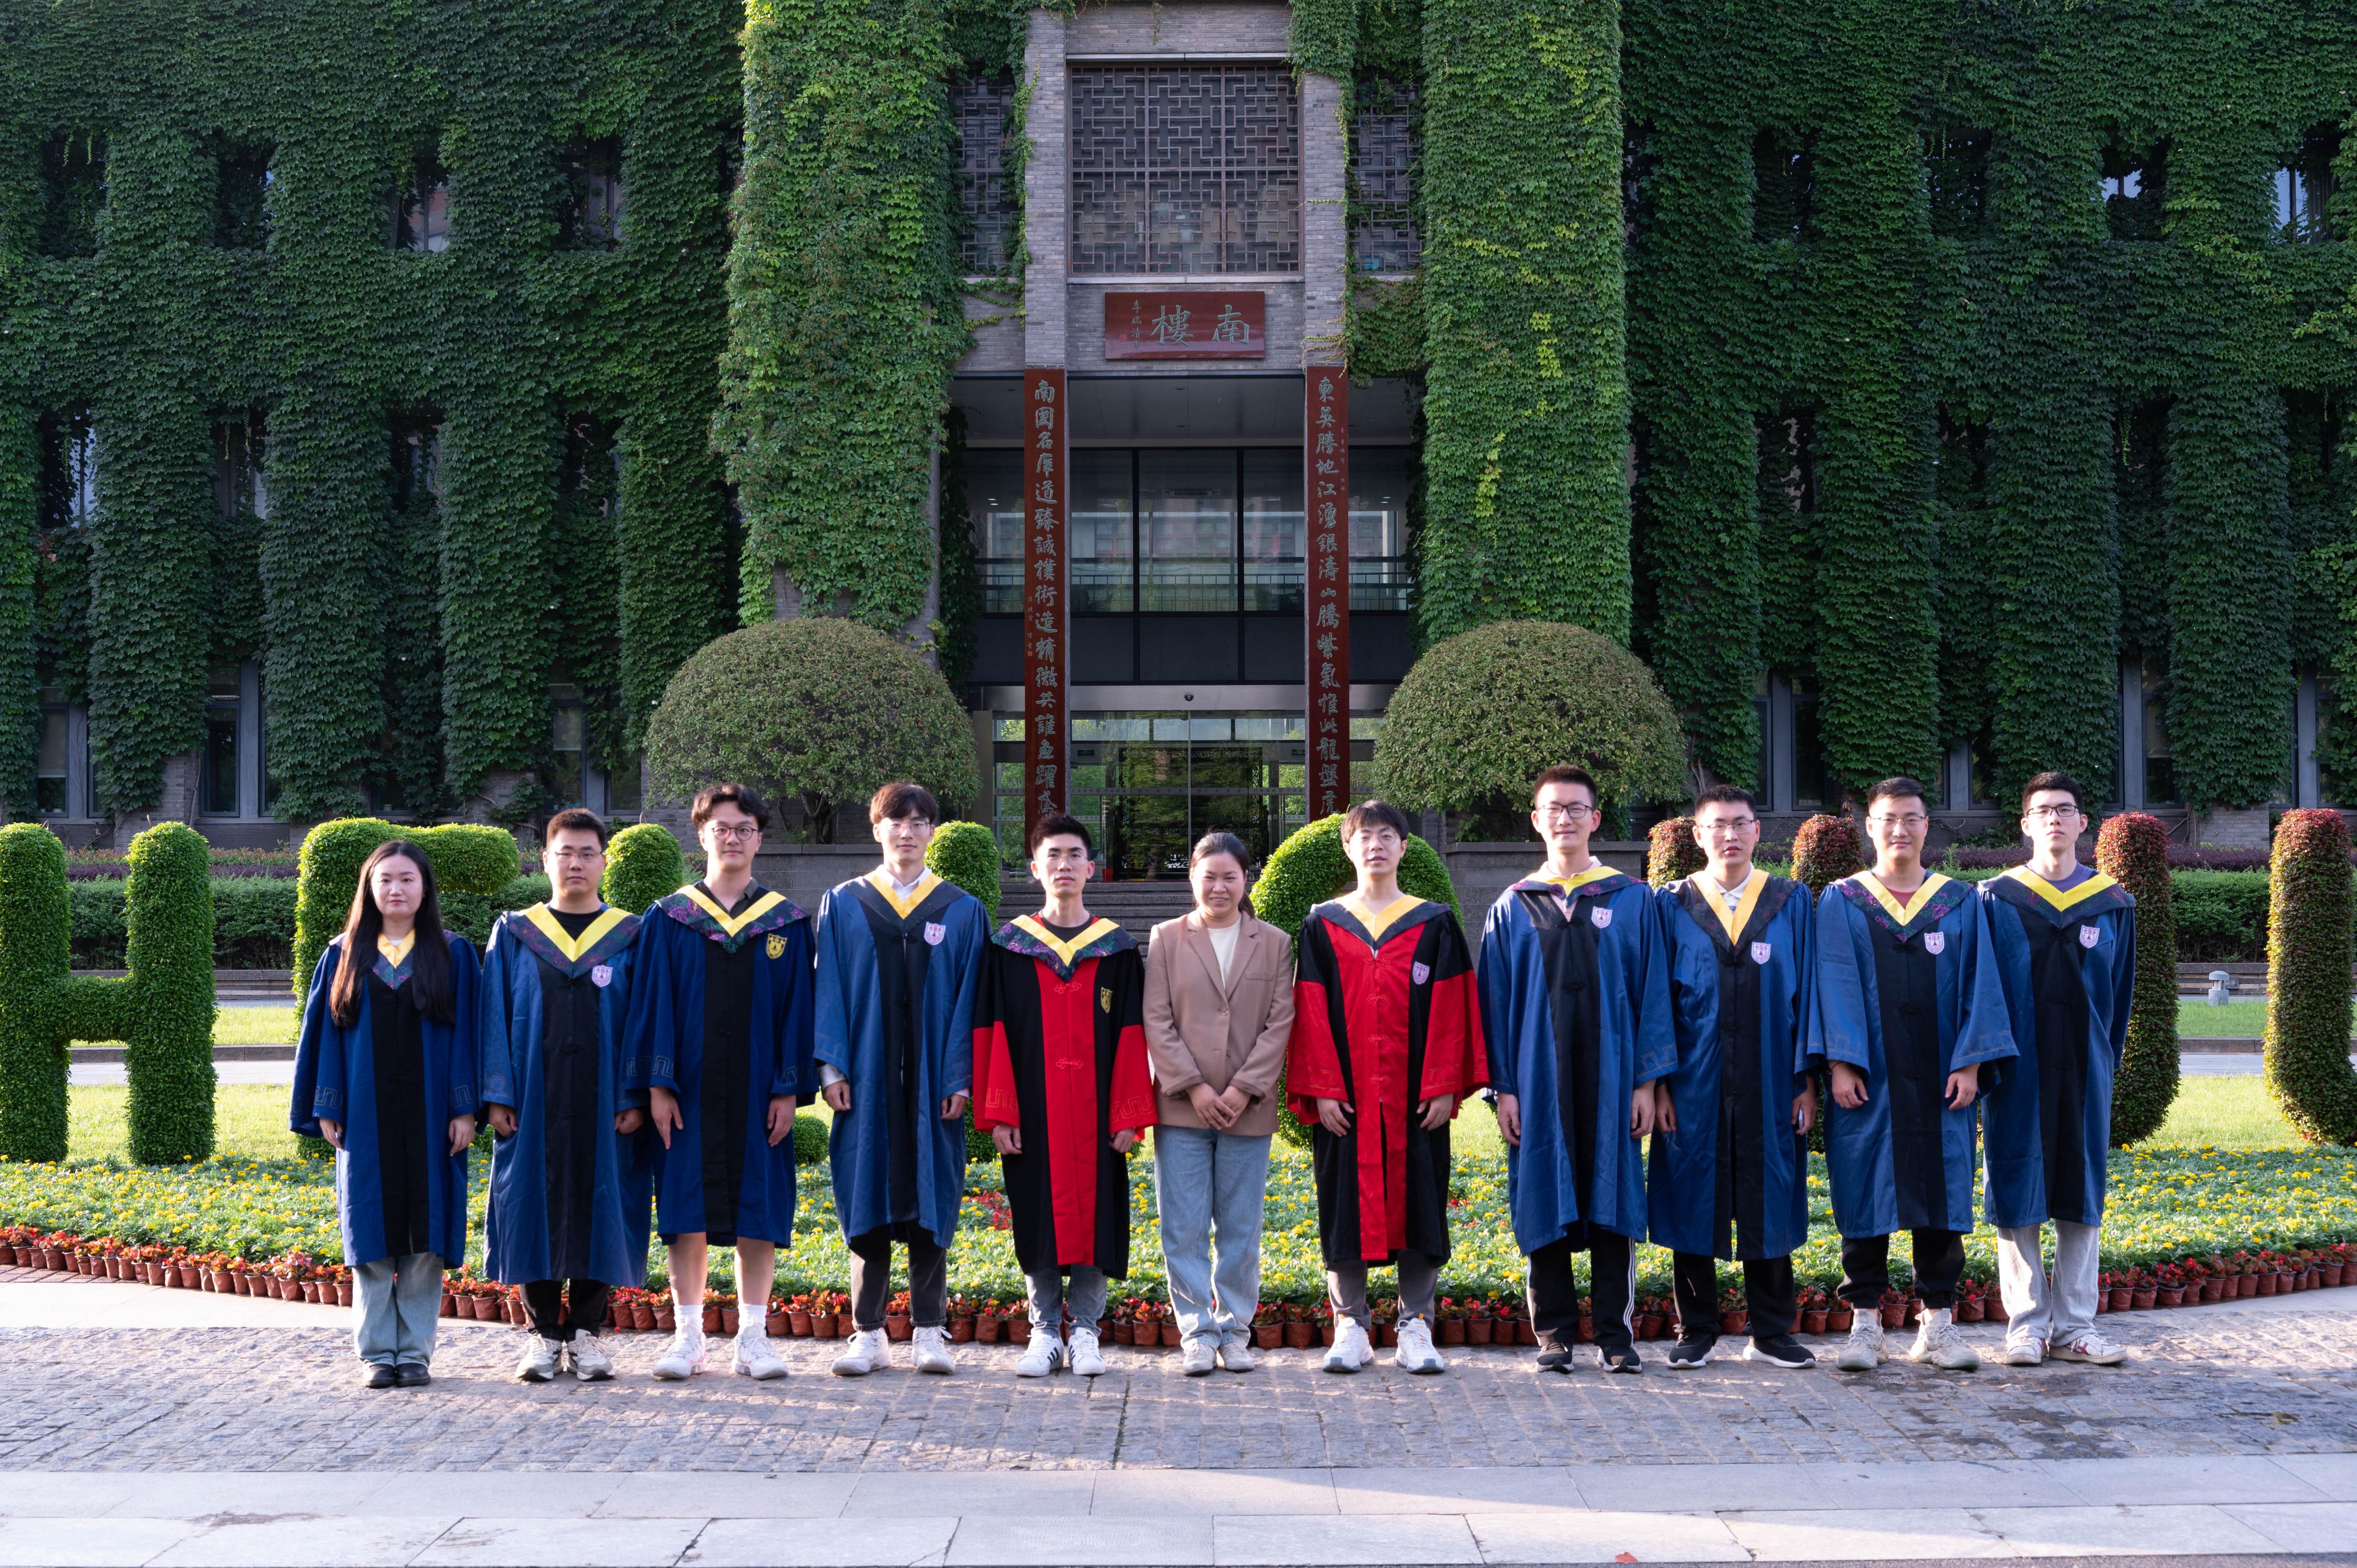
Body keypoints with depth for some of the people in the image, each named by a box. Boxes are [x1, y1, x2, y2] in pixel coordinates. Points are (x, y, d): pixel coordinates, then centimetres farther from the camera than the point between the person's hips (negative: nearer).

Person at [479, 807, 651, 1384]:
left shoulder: (631, 937, 6)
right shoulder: (513, 935, 8)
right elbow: (496, 1019, 5)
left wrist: (634, 1097, -7)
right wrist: (498, 1096, -5)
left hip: (603, 1105, 0)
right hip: (533, 1104, 0)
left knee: (598, 1211, 2)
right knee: (536, 1211, 2)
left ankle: (586, 1334, 12)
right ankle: (545, 1333, 12)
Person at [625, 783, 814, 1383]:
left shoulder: (786, 923, 6)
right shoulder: (668, 919, 5)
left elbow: (795, 1011, 4)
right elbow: (653, 1005, 2)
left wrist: (788, 1088, -4)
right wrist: (657, 1084, -7)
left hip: (757, 1091, 0)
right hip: (689, 1089, 0)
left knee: (758, 1213, 2)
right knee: (688, 1214, 1)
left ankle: (753, 1336, 9)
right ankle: (689, 1337, 9)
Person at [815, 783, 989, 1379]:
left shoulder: (963, 912, 7)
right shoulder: (843, 905, 8)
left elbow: (968, 999, 3)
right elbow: (828, 990, 5)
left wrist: (961, 1078, -6)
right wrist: (832, 1066, -6)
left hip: (932, 1082, 0)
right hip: (867, 1083, 0)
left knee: (929, 1207, 2)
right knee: (868, 1206, 3)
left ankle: (930, 1333, 10)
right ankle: (869, 1335, 10)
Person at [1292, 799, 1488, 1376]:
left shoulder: (1435, 924, 7)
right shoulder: (1322, 927, 8)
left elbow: (1451, 1011, 3)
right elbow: (1311, 1015, 3)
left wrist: (1444, 1087, -6)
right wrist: (1322, 1090, -6)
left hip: (1416, 1098, 0)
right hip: (1345, 1100, 0)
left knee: (1418, 1204, 1)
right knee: (1346, 1207, 2)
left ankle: (1416, 1329, 8)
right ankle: (1350, 1329, 10)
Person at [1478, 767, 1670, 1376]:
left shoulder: (1633, 901, 5)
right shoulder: (1513, 909, 7)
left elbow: (1652, 995, 4)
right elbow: (1496, 1004, 6)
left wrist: (1646, 1080, -3)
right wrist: (1504, 1087, -2)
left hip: (1610, 1080, -1)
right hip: (1540, 1082, 1)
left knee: (1613, 1203, 1)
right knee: (1546, 1206, 4)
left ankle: (1616, 1335, 9)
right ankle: (1555, 1335, 13)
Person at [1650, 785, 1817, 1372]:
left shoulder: (1792, 903, 5)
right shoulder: (1671, 905, 3)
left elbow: (1808, 992, 5)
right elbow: (1656, 999, 2)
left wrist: (1806, 1080, -2)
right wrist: (1658, 1082, -6)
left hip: (1769, 1086, 1)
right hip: (1695, 1085, 0)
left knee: (1768, 1203, 6)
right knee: (1693, 1202, 4)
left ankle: (1771, 1334, 17)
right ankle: (1697, 1332, 15)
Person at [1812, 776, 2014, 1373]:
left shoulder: (1961, 904, 10)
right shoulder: (1841, 903, 6)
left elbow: (1978, 986, 5)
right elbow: (1836, 986, -1)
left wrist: (1969, 1063, -5)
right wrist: (1841, 1063, -11)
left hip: (1938, 1081, 2)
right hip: (1867, 1079, -1)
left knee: (1942, 1193, 3)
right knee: (1865, 1196, 0)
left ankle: (1938, 1323, 11)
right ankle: (1866, 1323, 6)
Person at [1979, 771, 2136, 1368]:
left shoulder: (2113, 905, 8)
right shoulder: (1996, 900, 3)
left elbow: (2120, 994, 11)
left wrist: (2107, 1061, 6)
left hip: (2084, 1069, 2)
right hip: (2019, 1067, -2)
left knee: (2081, 1191, 5)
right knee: (2018, 1192, -1)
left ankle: (2074, 1327, 11)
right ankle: (2027, 1325, 5)